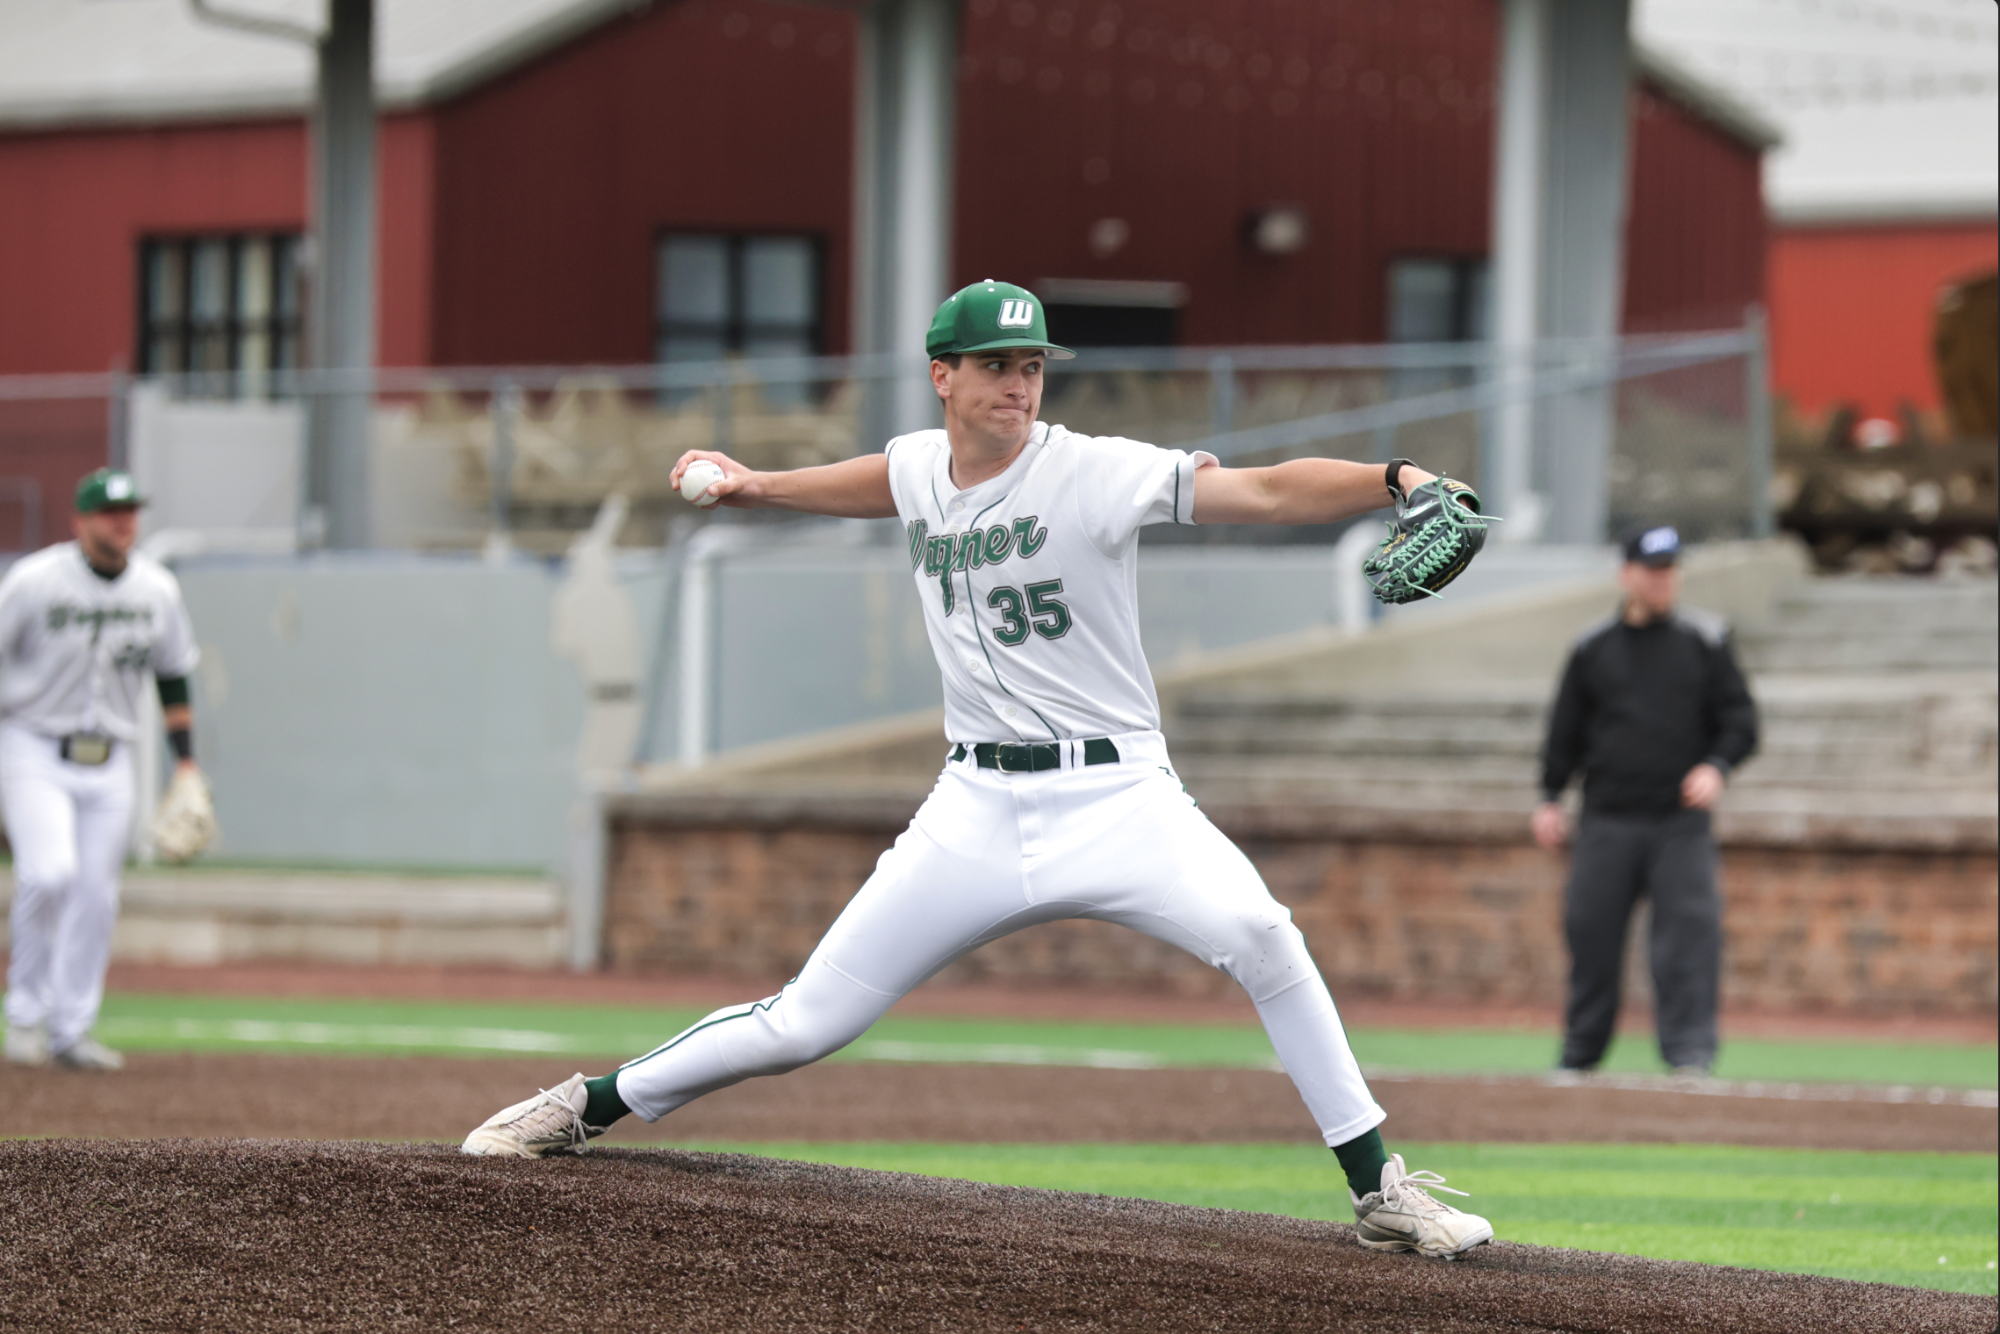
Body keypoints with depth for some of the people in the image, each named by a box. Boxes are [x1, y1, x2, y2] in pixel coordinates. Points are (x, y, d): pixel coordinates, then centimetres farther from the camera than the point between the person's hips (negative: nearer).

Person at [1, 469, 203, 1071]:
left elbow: (173, 675, 13)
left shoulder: (156, 589, 1)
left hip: (109, 763, 4)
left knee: (96, 895, 2)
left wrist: (187, 763, 9)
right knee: (49, 874, -20)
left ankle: (73, 1029, 13)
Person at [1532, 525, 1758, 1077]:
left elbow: (1740, 719, 6)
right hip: (1606, 822, 1)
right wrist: (1550, 798, 6)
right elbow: (1565, 729, 14)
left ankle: (1690, 1052, -13)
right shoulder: (1593, 648, 8)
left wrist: (1716, 766, -12)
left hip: (1681, 823, -1)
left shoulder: (1705, 641, 5)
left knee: (1691, 930, -13)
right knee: (1591, 932, 3)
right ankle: (1580, 1054, 16)